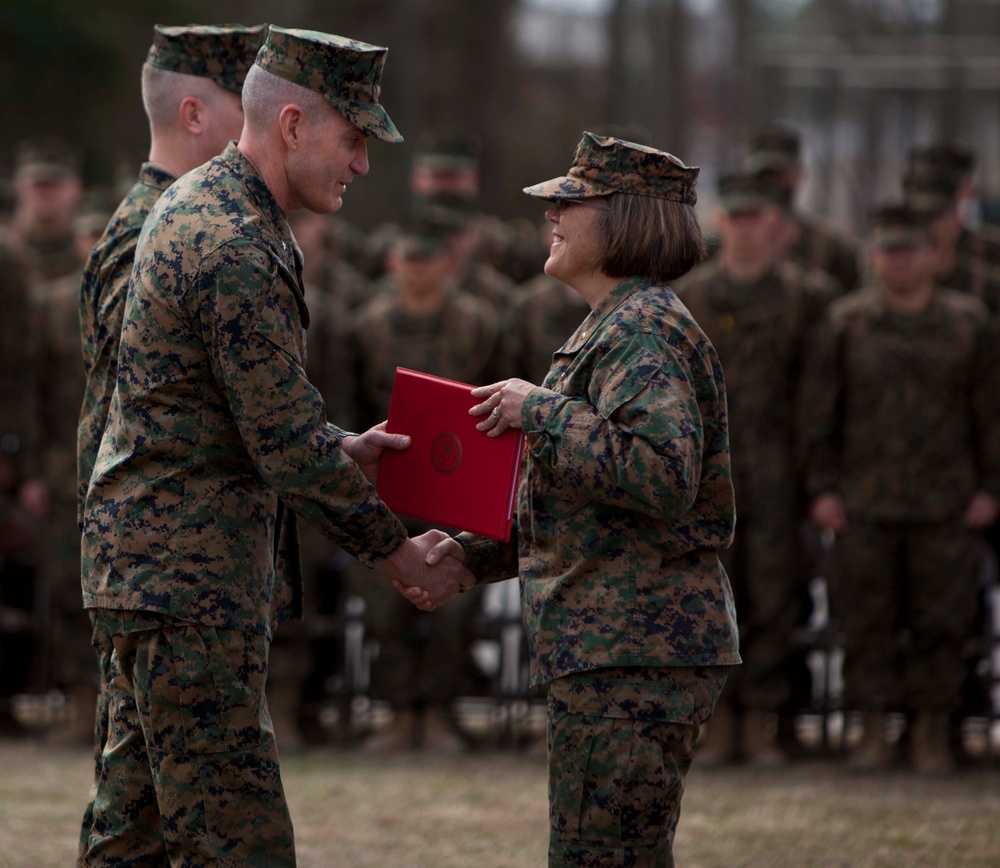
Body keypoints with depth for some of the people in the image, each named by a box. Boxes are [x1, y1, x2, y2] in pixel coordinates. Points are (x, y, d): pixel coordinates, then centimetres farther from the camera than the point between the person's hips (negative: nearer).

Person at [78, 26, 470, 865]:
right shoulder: (235, 252, -20)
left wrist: (341, 450, 13)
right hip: (190, 577, -11)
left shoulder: (196, 204, 13)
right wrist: (398, 553, -8)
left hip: (147, 566, 11)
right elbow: (287, 446, -19)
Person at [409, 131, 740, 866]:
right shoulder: (616, 329, 20)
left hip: (634, 659, -11)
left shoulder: (644, 332, -14)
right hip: (611, 649, 11)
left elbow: (661, 475, -28)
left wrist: (541, 411, -19)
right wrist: (474, 553, 15)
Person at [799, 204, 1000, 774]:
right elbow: (819, 411, 4)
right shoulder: (845, 324, 3)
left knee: (941, 622, 0)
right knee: (868, 620, 0)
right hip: (865, 506, 0)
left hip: (946, 506, 0)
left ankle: (933, 739, 8)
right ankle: (874, 737, 7)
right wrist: (822, 490, -2)